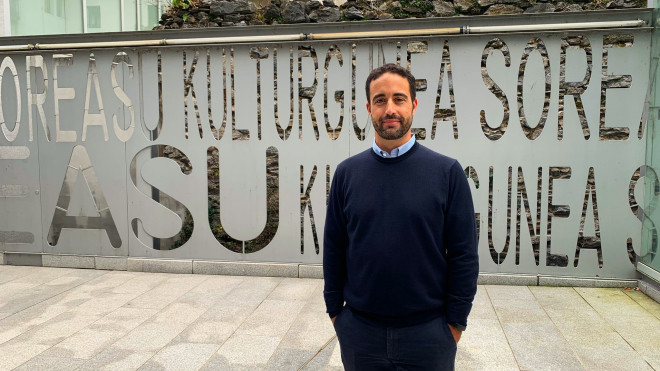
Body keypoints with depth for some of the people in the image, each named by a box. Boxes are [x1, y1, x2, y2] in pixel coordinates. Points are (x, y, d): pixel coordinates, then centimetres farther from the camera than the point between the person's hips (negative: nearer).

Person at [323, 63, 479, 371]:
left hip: (427, 331, -1)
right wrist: (335, 311, 3)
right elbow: (333, 249, 3)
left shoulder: (447, 171, -7)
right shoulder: (347, 172, 0)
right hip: (359, 329, 2)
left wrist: (455, 322, -5)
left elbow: (464, 255, -5)